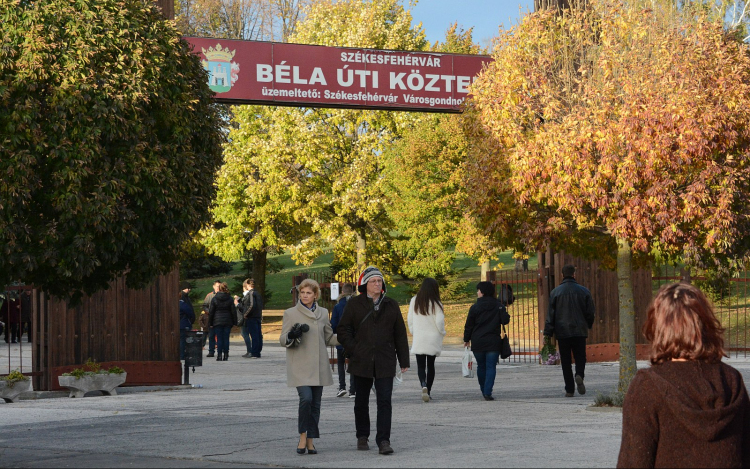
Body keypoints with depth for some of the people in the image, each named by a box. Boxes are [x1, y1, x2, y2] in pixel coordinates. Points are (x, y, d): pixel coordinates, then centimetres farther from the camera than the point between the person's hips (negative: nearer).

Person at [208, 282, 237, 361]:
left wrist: (210, 323, 7)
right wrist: (234, 322, 7)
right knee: (226, 338, 4)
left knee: (219, 339, 0)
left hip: (217, 322, -1)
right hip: (227, 322, 1)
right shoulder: (230, 299, 1)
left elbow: (211, 312, 1)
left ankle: (219, 355, -4)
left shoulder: (214, 299, -2)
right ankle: (226, 355, 3)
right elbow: (233, 311, 2)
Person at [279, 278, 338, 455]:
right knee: (306, 398, -19)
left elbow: (329, 338, 18)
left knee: (316, 403, 3)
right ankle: (303, 437, -3)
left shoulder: (323, 313, 11)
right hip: (300, 365, -4)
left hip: (318, 366, 4)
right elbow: (283, 339, 2)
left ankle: (310, 440, 13)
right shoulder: (290, 313, 2)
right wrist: (292, 335, -20)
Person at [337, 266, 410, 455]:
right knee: (361, 401, 11)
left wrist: (404, 360, 6)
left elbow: (400, 334, 10)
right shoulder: (354, 304, 3)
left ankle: (383, 441, -10)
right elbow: (343, 330, 4)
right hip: (361, 362, 0)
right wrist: (353, 351, -7)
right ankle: (362, 437, 26)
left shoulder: (391, 305, 8)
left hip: (385, 362, 0)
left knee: (384, 401, -9)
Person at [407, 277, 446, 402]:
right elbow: (439, 321, -12)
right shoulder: (435, 303, -9)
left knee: (420, 365, 1)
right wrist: (442, 332, 6)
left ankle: (424, 385, -24)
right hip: (433, 339, -1)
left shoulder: (414, 301, 0)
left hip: (418, 339, 1)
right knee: (431, 365, 12)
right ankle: (429, 391, 13)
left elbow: (409, 319, 5)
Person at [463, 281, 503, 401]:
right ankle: (487, 392, -13)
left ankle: (484, 391, 24)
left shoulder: (475, 307, -4)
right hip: (493, 342, 0)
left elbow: (469, 325, 0)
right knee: (491, 367, -2)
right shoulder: (498, 306, 0)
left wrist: (466, 339, 11)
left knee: (481, 366, 15)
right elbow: (504, 321, 7)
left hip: (477, 343, 0)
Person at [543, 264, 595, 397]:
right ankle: (579, 375, -20)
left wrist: (548, 334, -1)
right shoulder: (584, 291, 1)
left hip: (562, 332, -1)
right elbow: (590, 312, 5)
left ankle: (569, 389, 0)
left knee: (566, 361, 5)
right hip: (579, 331, 1)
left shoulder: (555, 292, -2)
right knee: (580, 357, 10)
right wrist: (588, 325, 23)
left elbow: (551, 314, -3)